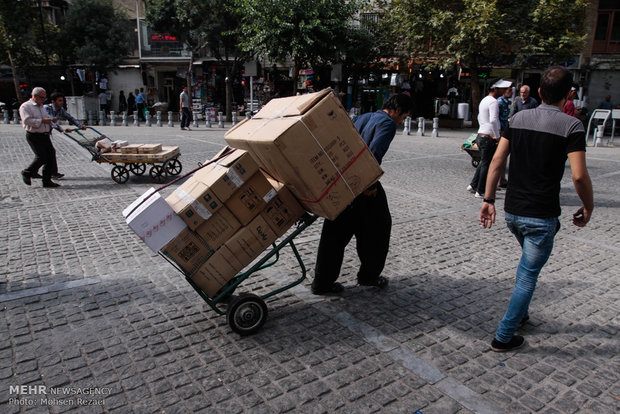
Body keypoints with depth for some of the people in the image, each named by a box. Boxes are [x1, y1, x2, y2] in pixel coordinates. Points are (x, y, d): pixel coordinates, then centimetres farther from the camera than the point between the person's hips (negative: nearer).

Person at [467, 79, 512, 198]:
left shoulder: (484, 100, 17)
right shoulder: (493, 101, -14)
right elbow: (493, 120, -25)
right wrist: (497, 137, -18)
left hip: (480, 136, 9)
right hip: (489, 138, -9)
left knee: (483, 162, 20)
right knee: (486, 164, -1)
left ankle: (473, 185, 23)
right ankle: (480, 191, 5)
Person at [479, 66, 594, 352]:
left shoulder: (519, 118, 4)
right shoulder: (571, 125, -10)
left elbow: (497, 161, 0)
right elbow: (579, 176, -17)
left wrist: (488, 199, 5)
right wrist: (588, 207, 0)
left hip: (512, 211, 6)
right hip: (542, 216, -5)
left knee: (528, 261, 29)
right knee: (528, 274, 6)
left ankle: (520, 314, 41)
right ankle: (504, 337, 12)